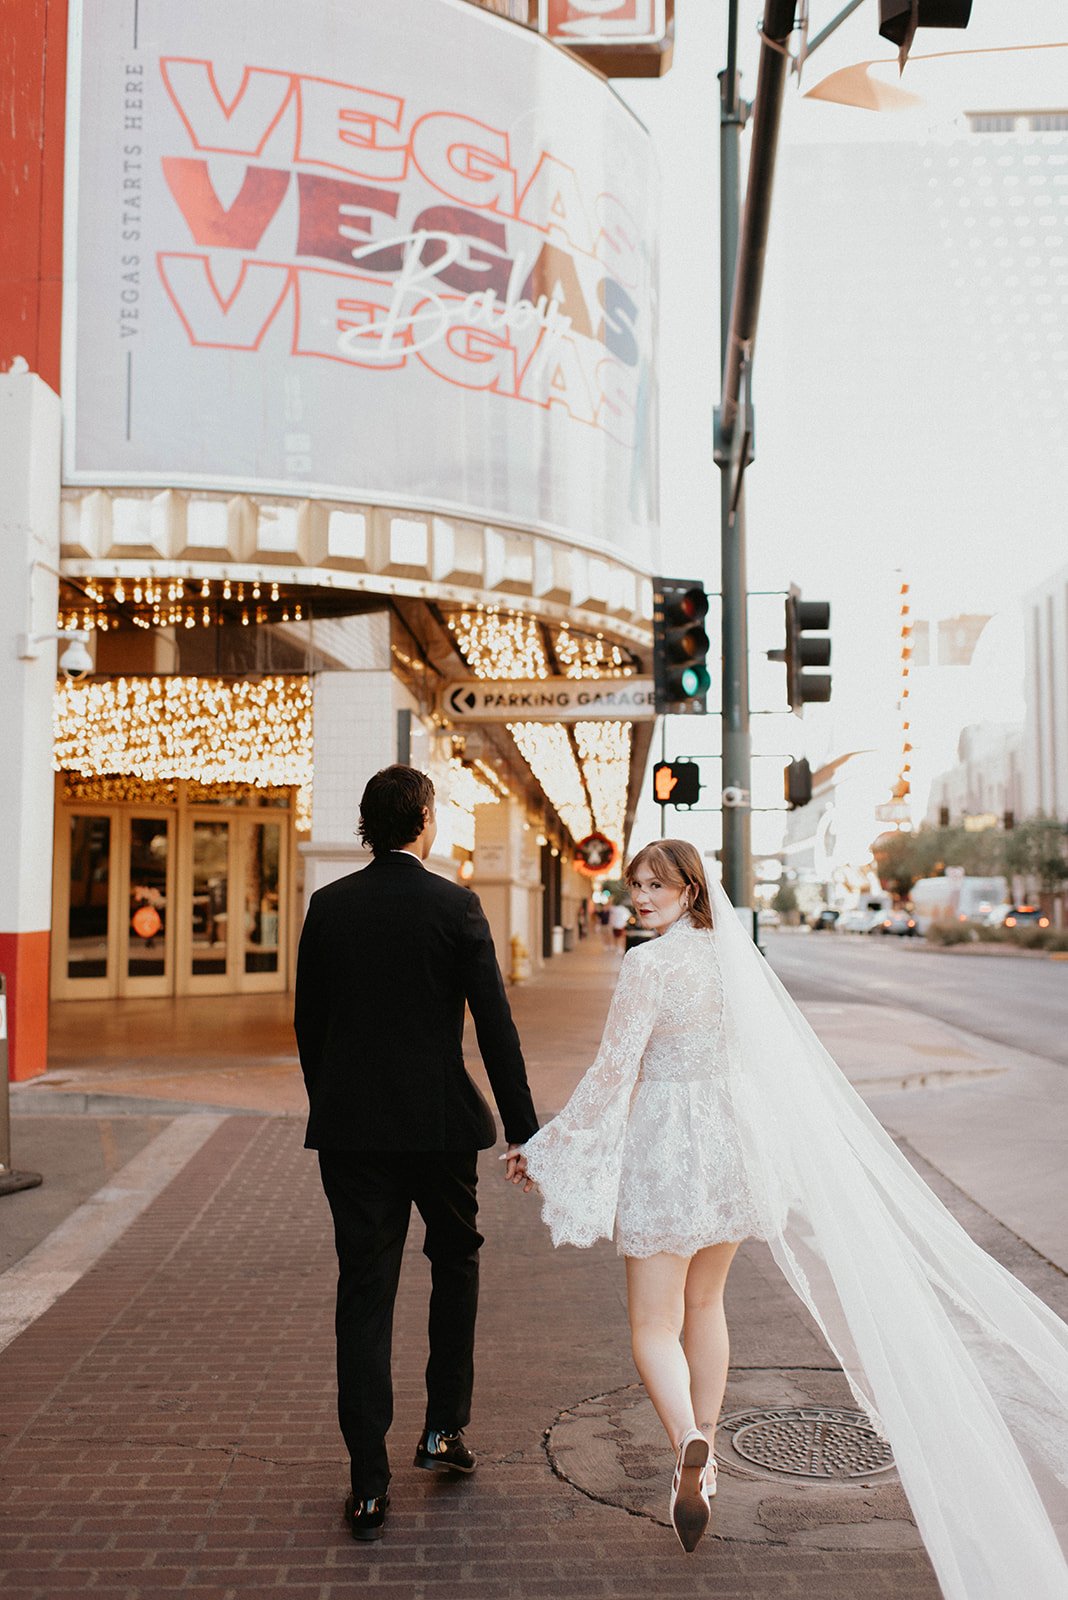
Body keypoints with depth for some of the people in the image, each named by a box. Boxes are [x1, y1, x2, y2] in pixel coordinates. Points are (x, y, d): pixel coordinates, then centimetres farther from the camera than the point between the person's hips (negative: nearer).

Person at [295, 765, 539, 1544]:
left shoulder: (329, 906, 1)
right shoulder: (455, 906, -8)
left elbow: (308, 1021, 7)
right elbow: (495, 1024, -9)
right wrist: (524, 1130, -4)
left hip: (350, 1128, 2)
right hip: (438, 1124, -2)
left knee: (365, 1295, 7)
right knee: (456, 1261, 22)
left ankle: (369, 1486, 9)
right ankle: (444, 1427, 26)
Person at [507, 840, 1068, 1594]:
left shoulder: (648, 964, -16)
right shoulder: (732, 953, 3)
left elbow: (614, 1072, -17)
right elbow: (782, 1064, 10)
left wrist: (544, 1148, -8)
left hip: (664, 1150, -6)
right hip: (729, 1143, 6)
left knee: (654, 1325, 2)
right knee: (705, 1303, 22)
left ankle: (689, 1440, -23)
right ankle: (704, 1452, 31)